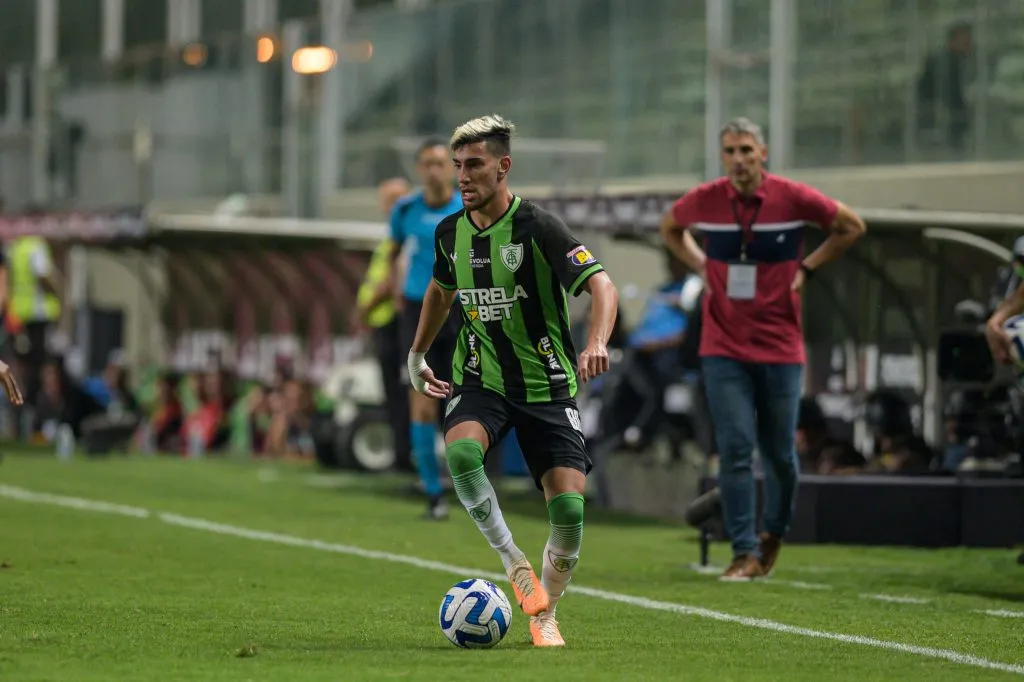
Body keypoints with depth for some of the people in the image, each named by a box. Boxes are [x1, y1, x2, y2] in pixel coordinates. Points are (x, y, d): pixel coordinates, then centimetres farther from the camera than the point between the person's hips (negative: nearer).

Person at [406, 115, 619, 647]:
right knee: (460, 451, -32)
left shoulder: (537, 227, -14)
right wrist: (417, 354, 24)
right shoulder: (451, 233, 3)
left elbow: (601, 286, -22)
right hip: (480, 382, 3)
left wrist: (596, 343, -40)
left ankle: (544, 616, 10)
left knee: (569, 507, -14)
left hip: (547, 387, -3)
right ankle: (515, 564, -15)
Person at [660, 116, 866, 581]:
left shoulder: (793, 198, -7)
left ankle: (774, 534, 32)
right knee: (735, 449, -9)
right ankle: (745, 553, -5)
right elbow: (669, 227, 20)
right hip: (723, 348, 0)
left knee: (780, 455, 7)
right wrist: (700, 265, 6)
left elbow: (852, 226, 8)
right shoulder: (705, 201, -3)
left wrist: (807, 268, 2)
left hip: (780, 347, 0)